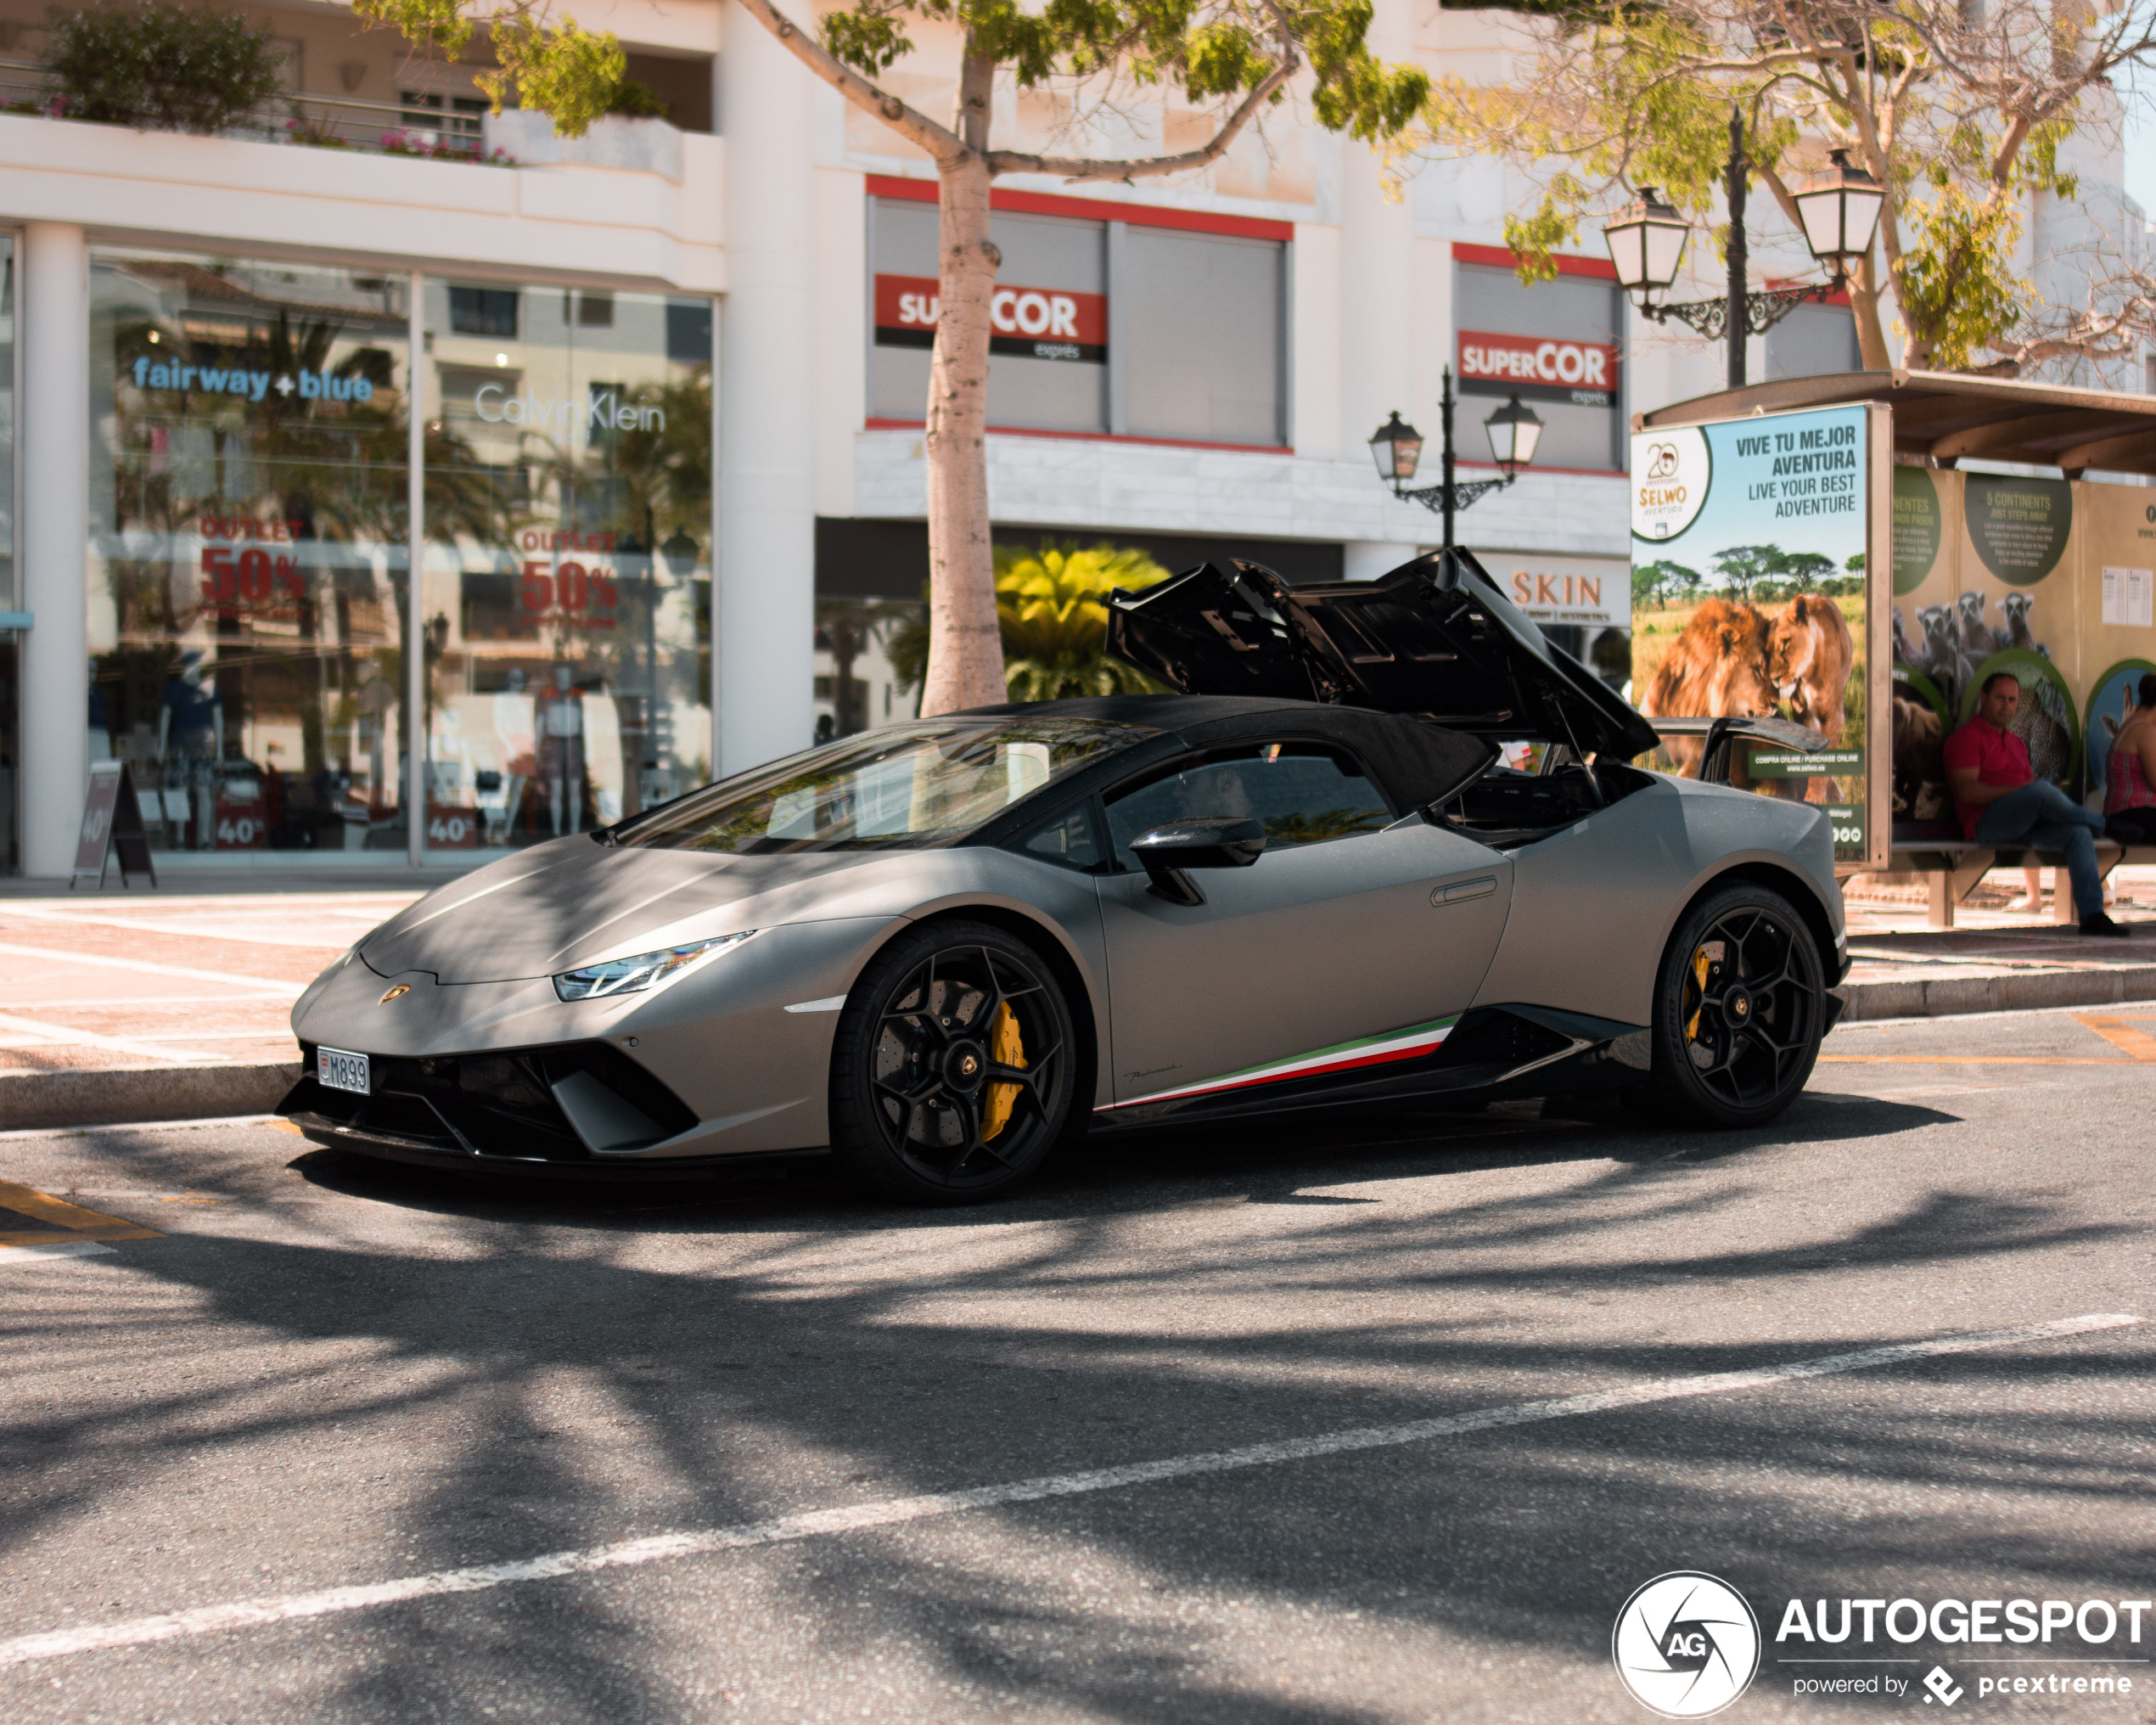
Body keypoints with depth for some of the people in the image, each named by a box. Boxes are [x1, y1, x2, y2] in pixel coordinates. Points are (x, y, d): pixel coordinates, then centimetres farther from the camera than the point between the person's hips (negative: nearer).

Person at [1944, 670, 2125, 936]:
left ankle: (2092, 915, -23)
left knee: (2078, 832, -17)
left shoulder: (2016, 743, 27)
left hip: (2025, 824, 8)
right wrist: (2016, 790, -19)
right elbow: (1967, 791, -14)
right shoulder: (1966, 738, 0)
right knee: (2042, 788, -32)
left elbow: (2029, 782, 24)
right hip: (1987, 822, -8)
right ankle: (2106, 825, -9)